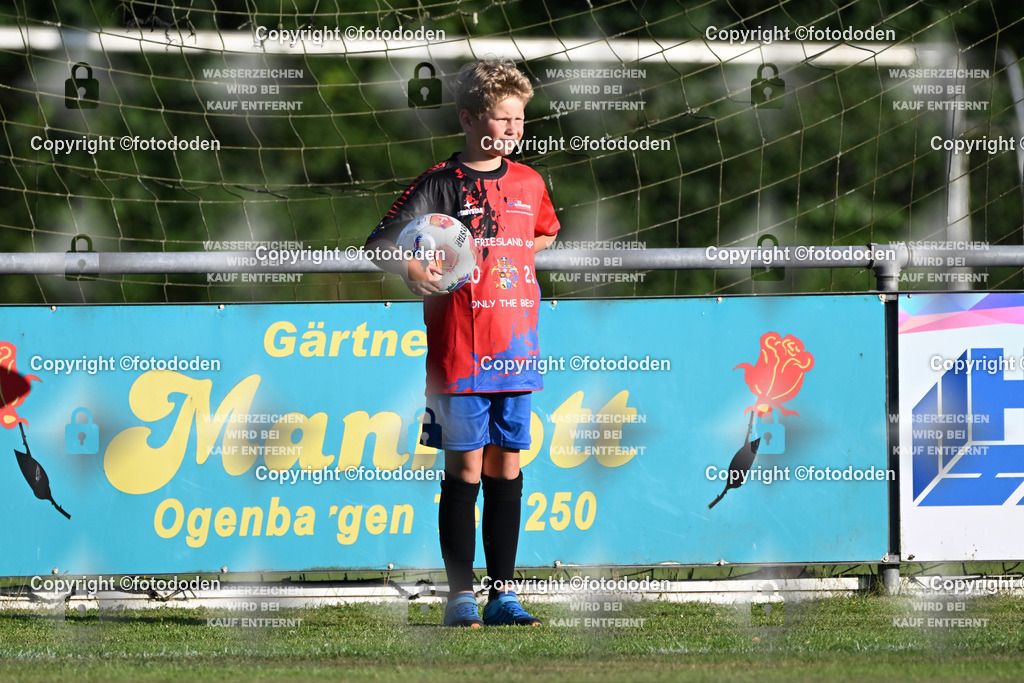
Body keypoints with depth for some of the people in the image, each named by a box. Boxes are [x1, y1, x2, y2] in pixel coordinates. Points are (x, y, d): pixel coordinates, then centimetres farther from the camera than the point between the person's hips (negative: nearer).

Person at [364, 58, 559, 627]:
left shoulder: (529, 183, 9)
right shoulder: (441, 183, -5)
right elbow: (380, 243, -8)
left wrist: (518, 260, 12)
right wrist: (412, 269, -28)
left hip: (517, 349, 4)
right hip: (459, 352, -4)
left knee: (507, 469, 6)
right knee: (465, 469, -3)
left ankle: (504, 594, 11)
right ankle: (461, 596, 3)